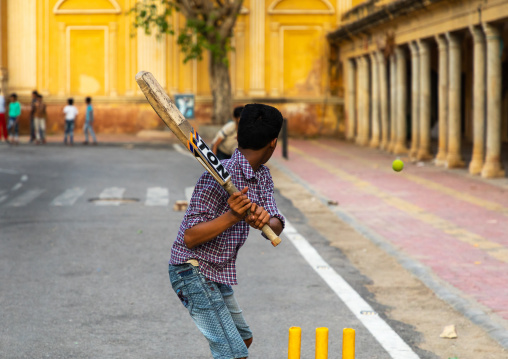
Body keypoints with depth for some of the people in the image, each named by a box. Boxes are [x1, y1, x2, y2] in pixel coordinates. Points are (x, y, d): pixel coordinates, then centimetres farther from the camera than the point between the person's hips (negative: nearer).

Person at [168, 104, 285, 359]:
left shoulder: (262, 175, 7)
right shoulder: (219, 177, -22)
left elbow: (276, 228, -3)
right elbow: (189, 237, -24)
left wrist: (265, 221, -27)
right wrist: (232, 217, -35)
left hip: (218, 275, 10)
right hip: (193, 271, -10)